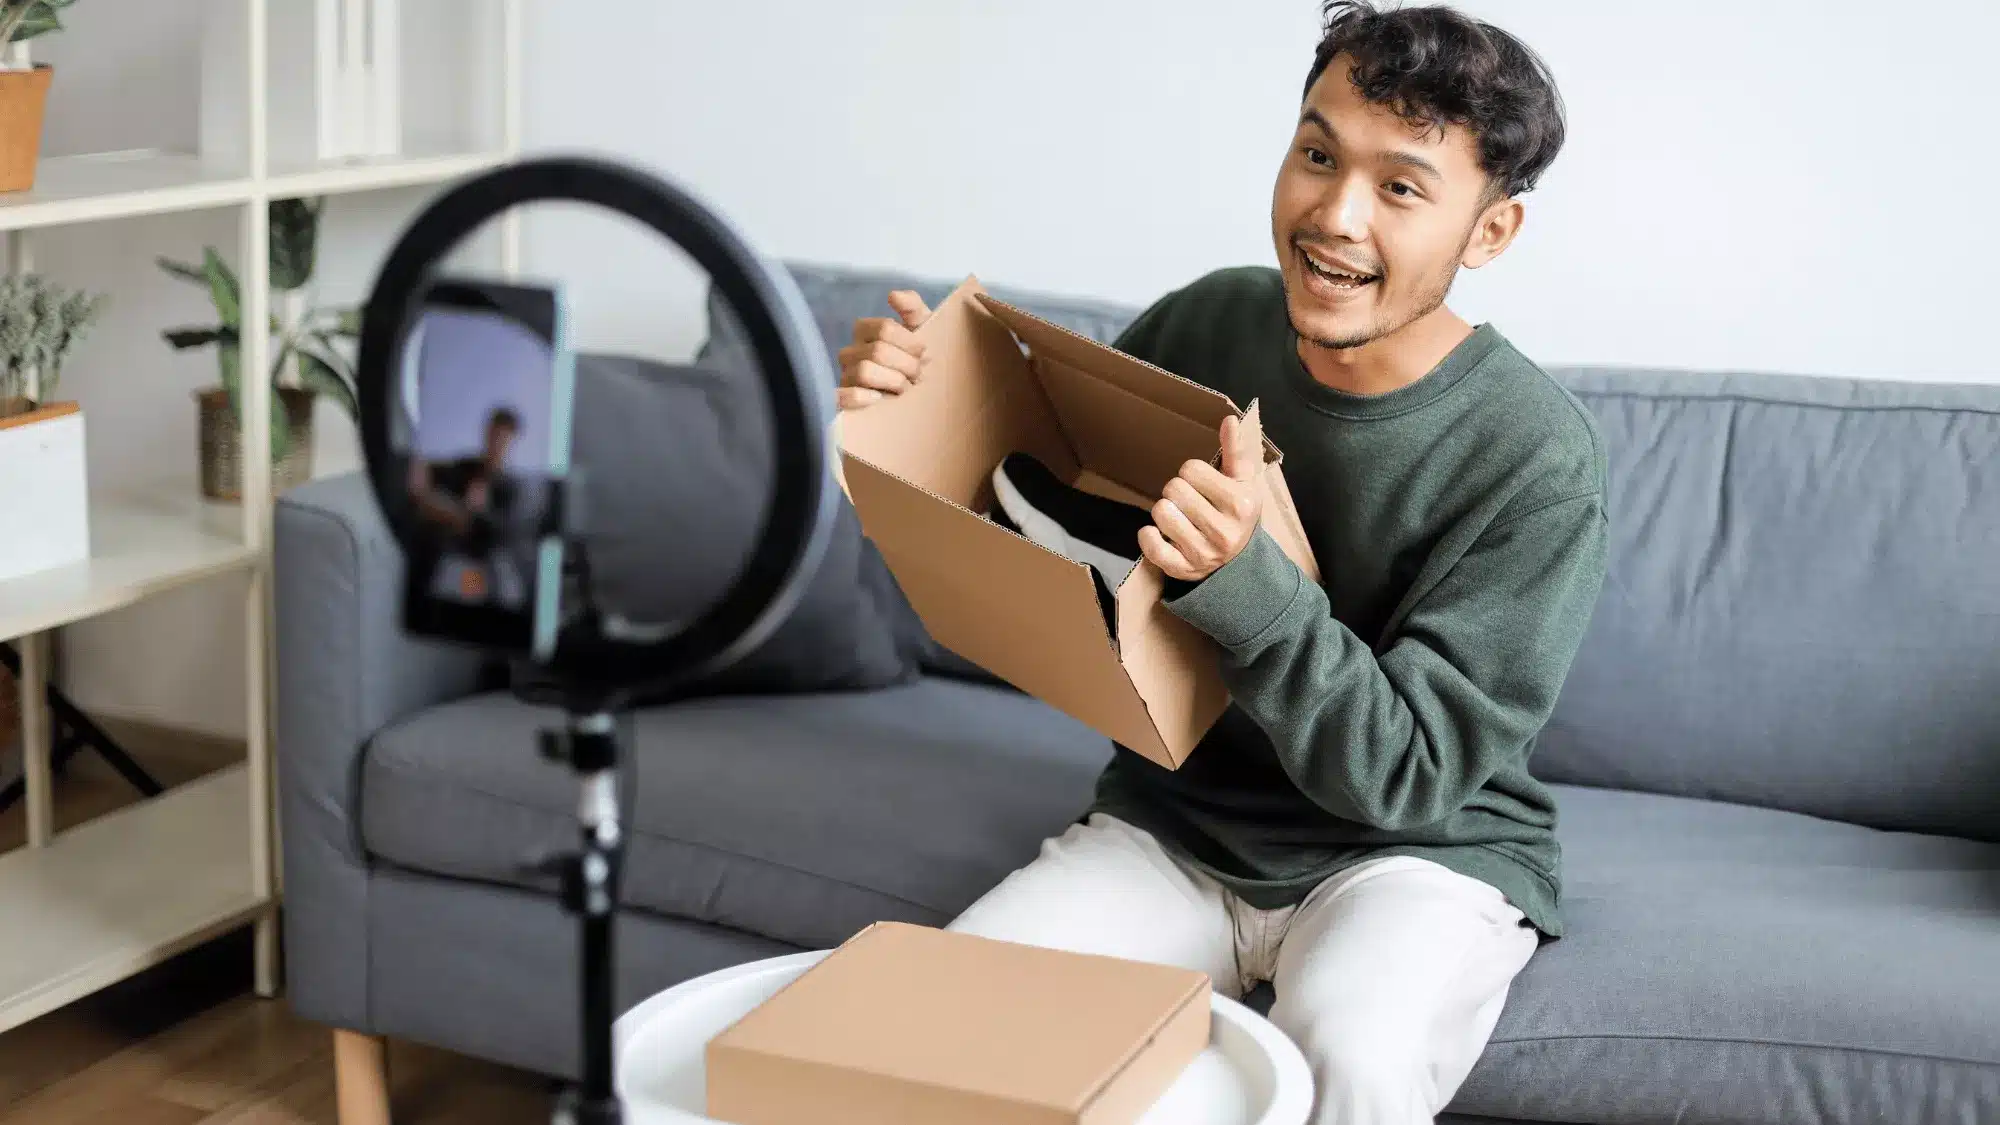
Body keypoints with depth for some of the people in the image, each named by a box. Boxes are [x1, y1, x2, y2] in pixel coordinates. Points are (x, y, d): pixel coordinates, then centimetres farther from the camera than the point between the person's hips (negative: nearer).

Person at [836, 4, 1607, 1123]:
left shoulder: (1536, 455, -18)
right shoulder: (1206, 325, -4)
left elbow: (1406, 775, -20)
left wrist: (1245, 578, -36)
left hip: (1421, 851, -3)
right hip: (1174, 821, 4)